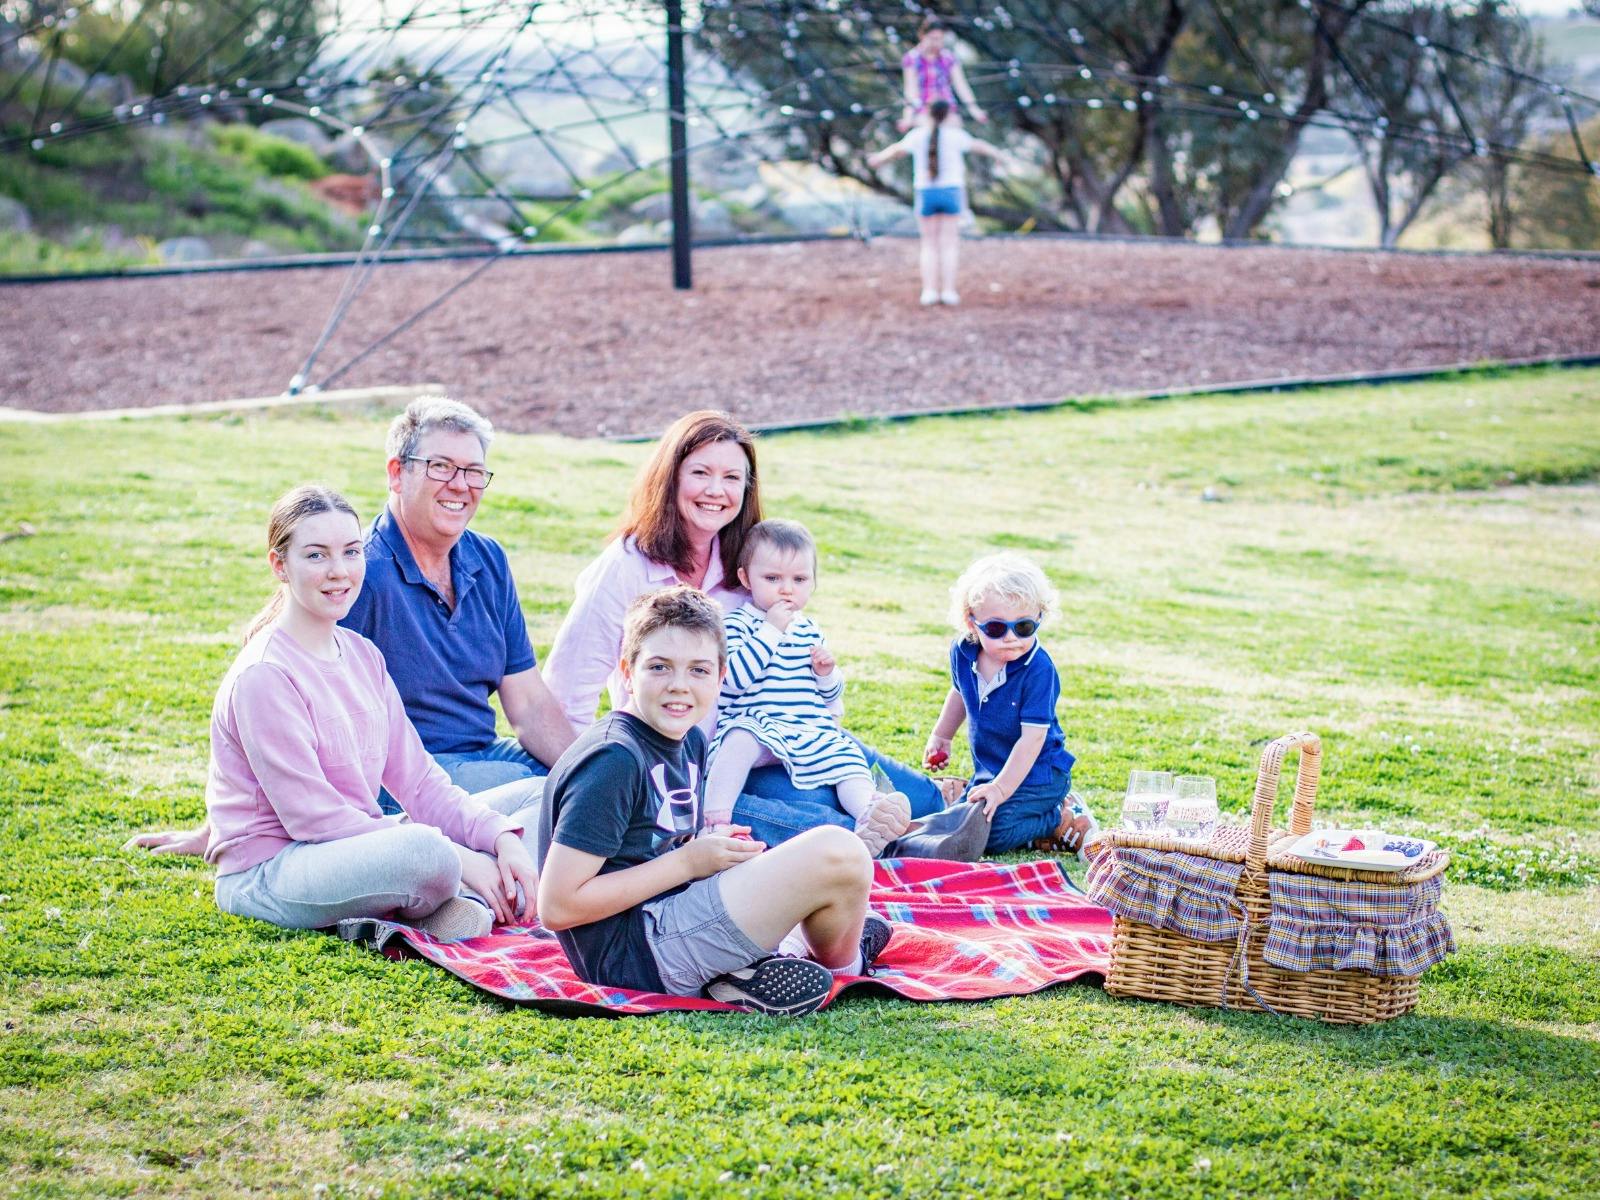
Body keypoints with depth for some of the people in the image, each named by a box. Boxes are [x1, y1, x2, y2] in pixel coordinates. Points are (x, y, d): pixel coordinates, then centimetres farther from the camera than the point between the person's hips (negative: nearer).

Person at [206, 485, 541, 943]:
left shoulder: (362, 655, 10)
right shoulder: (263, 675, -16)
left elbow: (417, 778, 7)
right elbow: (310, 815, -20)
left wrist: (500, 838, -11)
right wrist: (456, 858, -21)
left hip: (354, 845, 9)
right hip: (267, 874, -9)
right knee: (422, 850, -37)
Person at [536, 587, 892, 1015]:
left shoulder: (689, 741, 11)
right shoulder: (612, 761, -18)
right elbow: (556, 907, -21)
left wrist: (709, 845, 0)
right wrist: (688, 861, -16)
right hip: (634, 954, -10)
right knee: (835, 855, -15)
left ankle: (740, 971, -1)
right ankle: (843, 965, 16)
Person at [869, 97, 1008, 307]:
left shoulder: (918, 135, -2)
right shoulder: (955, 135, -5)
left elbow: (897, 149, 14)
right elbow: (977, 146, 11)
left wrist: (878, 158, 34)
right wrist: (997, 154, 31)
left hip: (926, 194, 1)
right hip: (951, 192, -1)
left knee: (929, 245, 7)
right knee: (949, 244, 2)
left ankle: (930, 290, -2)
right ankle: (948, 290, -4)